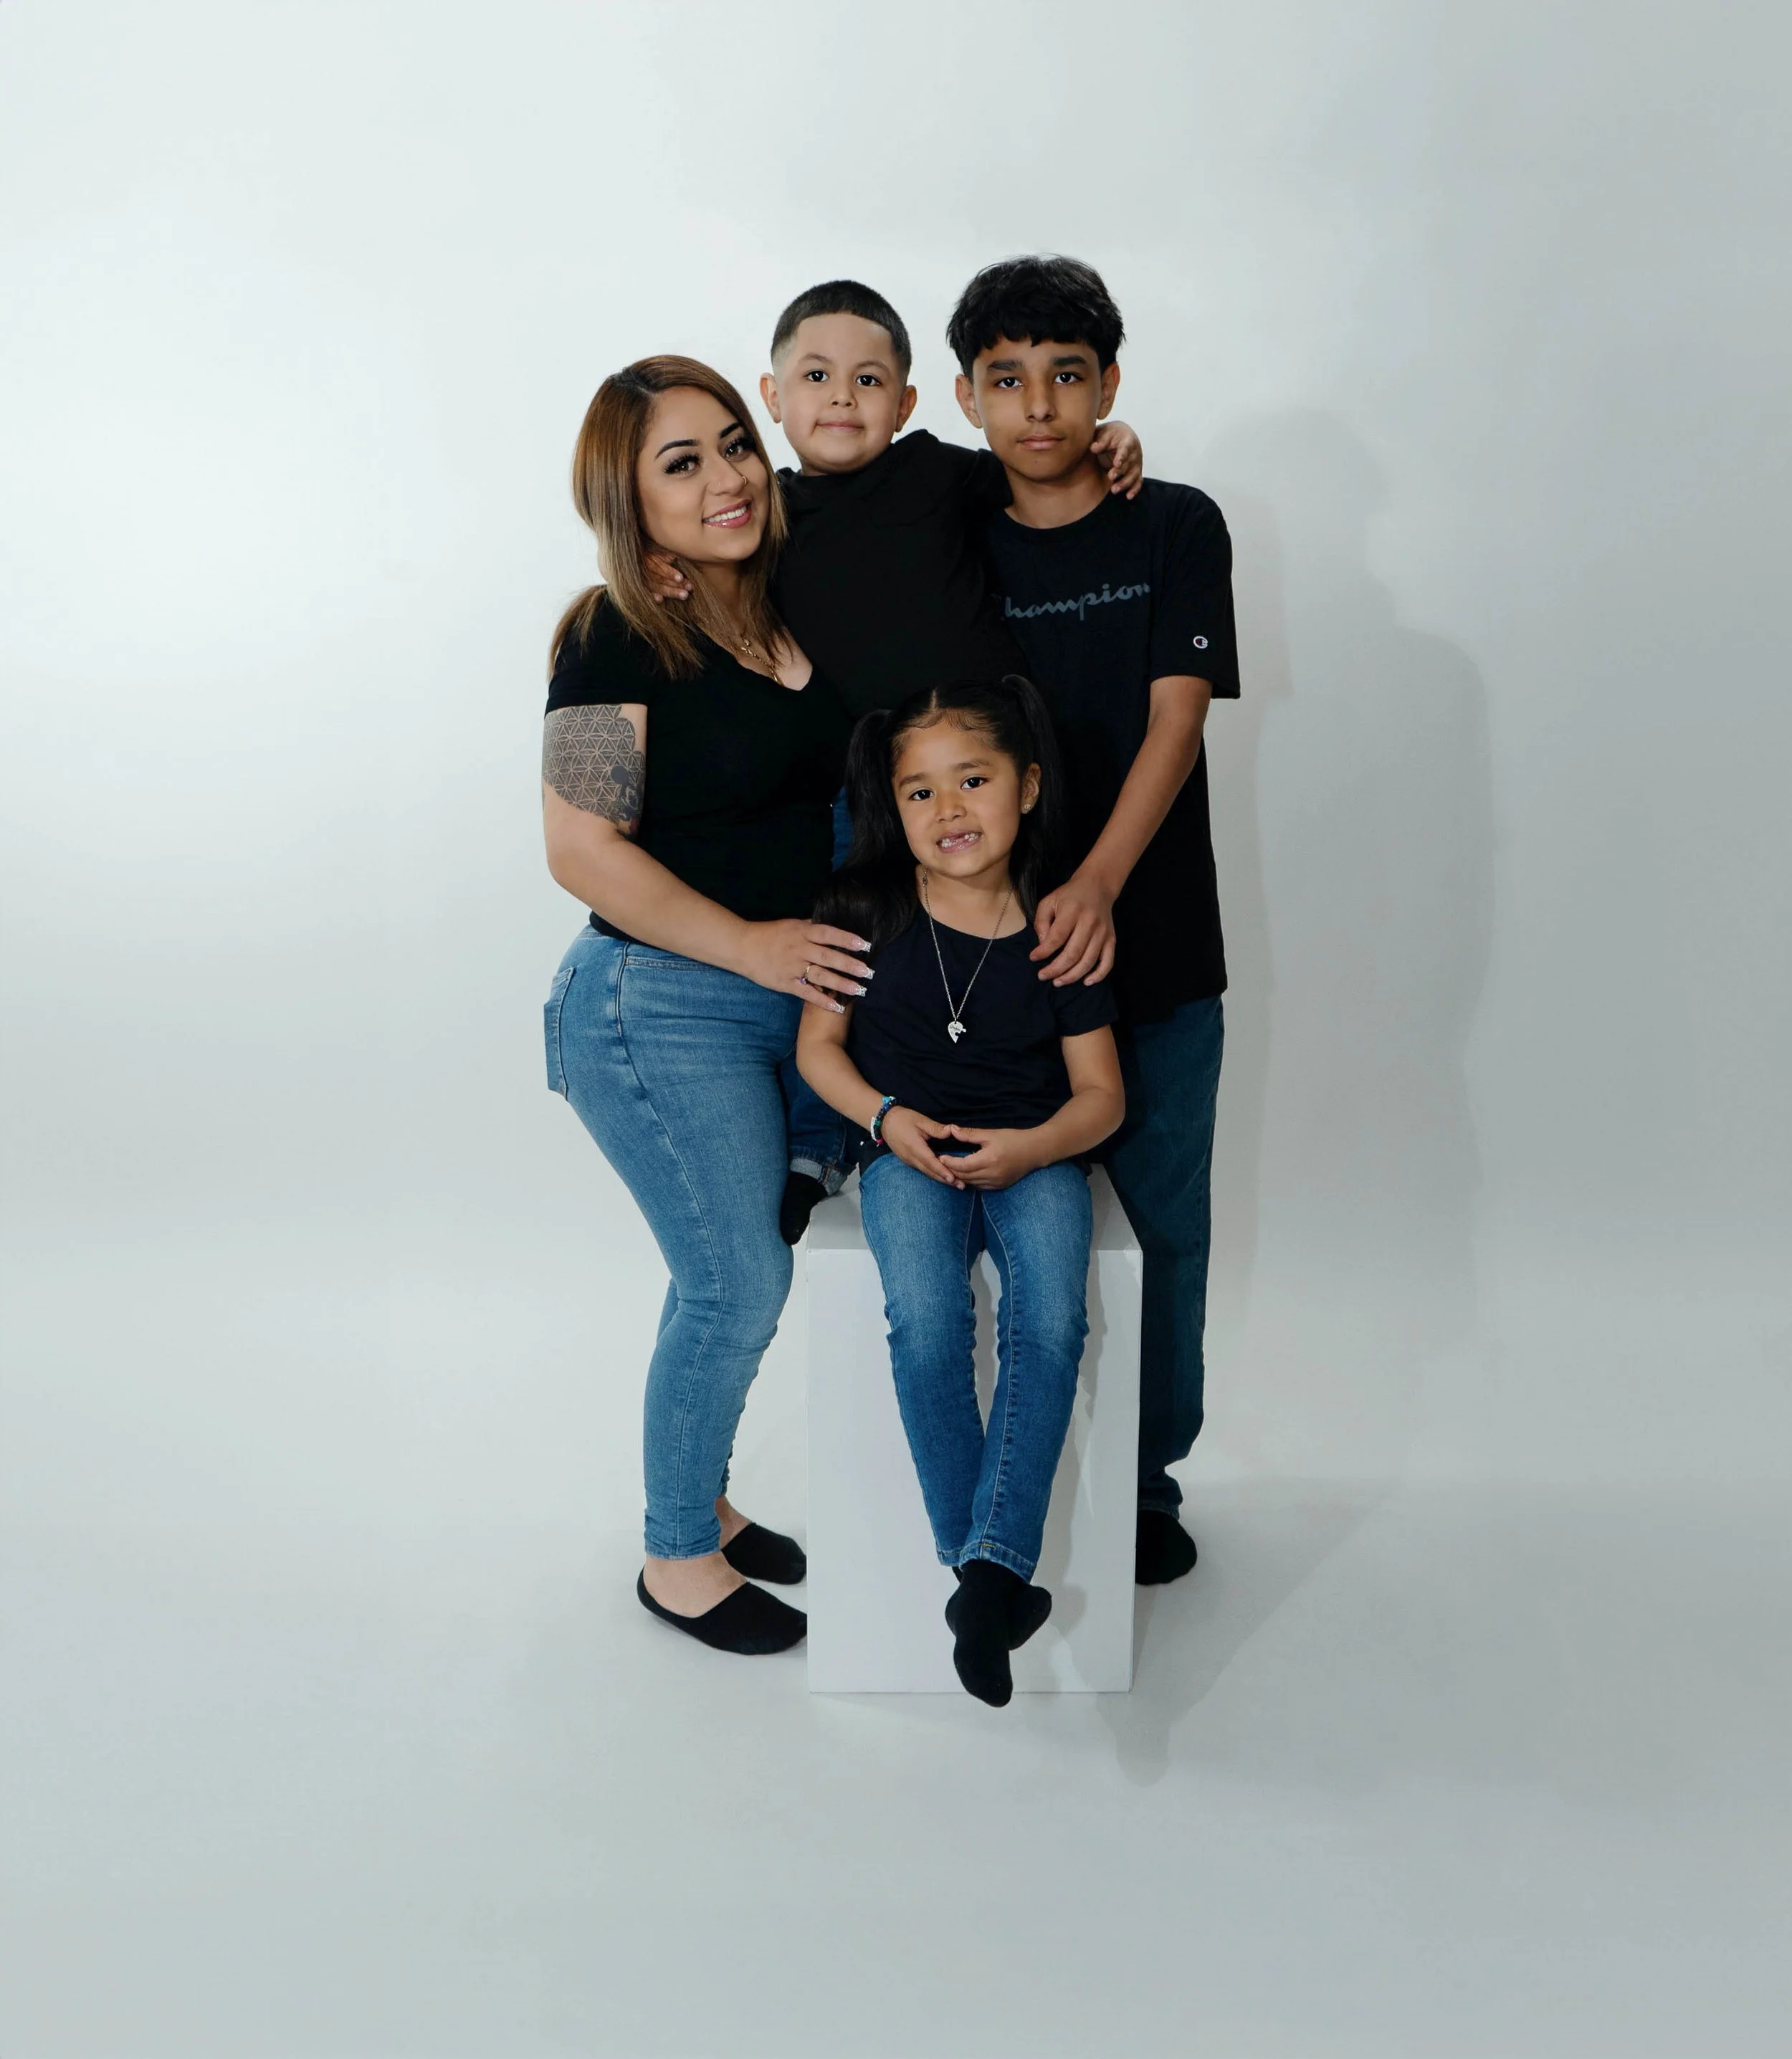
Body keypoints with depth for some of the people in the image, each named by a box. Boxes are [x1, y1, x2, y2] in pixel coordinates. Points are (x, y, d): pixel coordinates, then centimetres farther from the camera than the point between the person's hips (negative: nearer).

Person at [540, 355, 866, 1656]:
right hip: (660, 1010, -7)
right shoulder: (617, 640, -14)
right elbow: (582, 850, -17)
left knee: (736, 1274, 16)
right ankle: (677, 1559, 22)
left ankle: (702, 1500, 37)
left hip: (785, 993, 7)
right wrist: (749, 942, -16)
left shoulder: (792, 606, 4)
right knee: (739, 1284, 0)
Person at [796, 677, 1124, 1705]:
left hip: (1032, 1153, 1)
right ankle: (983, 1570, -14)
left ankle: (993, 1565, -20)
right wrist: (886, 1118, -10)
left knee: (1051, 1323, -27)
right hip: (911, 1152, 0)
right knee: (927, 1322, -27)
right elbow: (819, 1045, 7)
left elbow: (1100, 1092, 2)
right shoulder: (866, 909, -3)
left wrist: (1031, 1147, -17)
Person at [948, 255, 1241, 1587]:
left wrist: (1099, 883, -24)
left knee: (1161, 1228, 8)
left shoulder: (1177, 527, 1)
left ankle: (1149, 1479, 29)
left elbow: (1175, 719, -9)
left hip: (1152, 943, -1)